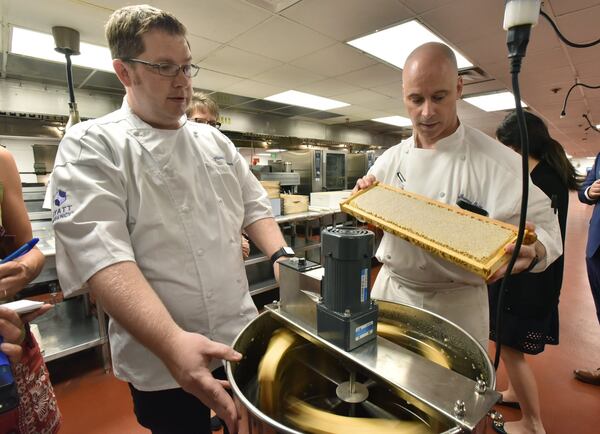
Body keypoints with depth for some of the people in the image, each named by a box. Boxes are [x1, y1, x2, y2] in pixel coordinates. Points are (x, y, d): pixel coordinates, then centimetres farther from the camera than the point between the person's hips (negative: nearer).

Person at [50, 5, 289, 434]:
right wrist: (172, 342, -34)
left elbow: (254, 206, 8)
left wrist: (281, 257, -10)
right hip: (161, 359, -4)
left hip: (242, 334, 5)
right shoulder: (91, 146, -10)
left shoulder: (215, 140, 6)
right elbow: (99, 254, -23)